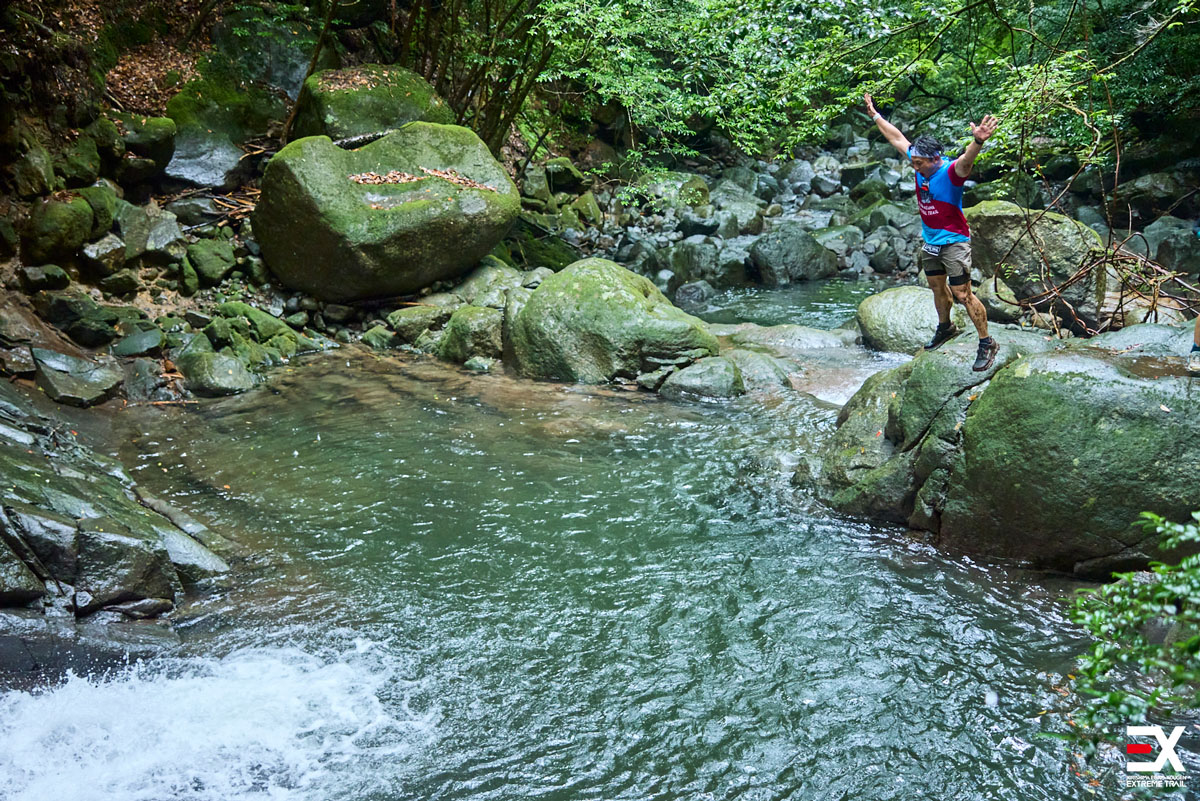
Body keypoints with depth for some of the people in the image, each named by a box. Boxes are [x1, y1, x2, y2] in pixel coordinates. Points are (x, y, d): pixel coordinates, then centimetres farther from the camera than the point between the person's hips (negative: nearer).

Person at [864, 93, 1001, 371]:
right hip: (930, 241, 8)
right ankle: (945, 327, 44)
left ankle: (987, 344, 1)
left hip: (953, 241, -8)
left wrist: (978, 142, -67)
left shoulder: (951, 171, -22)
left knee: (962, 295, -8)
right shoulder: (921, 164, -1)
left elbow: (967, 160, -46)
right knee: (937, 287, 22)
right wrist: (876, 116, 21)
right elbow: (896, 137, 12)